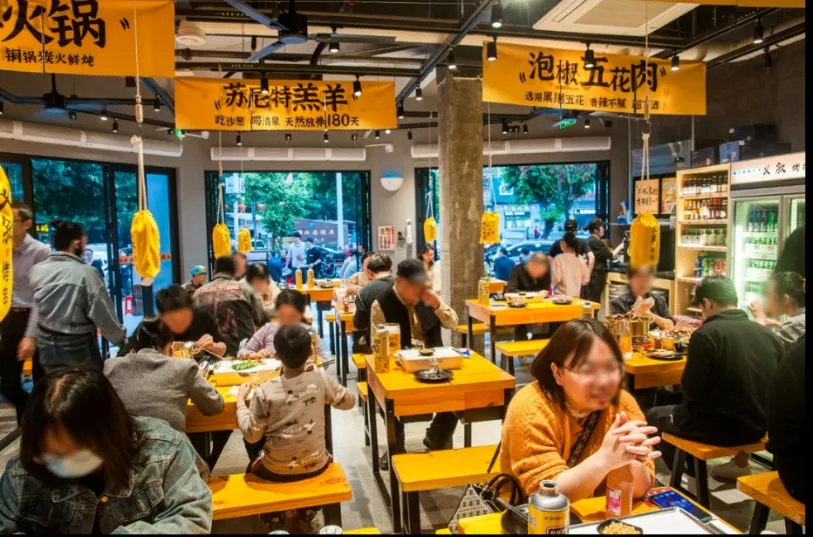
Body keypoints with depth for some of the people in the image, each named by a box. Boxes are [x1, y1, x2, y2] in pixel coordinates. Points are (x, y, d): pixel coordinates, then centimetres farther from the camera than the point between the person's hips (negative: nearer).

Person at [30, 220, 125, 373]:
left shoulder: (37, 270, -4)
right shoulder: (86, 273, -20)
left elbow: (37, 309, 4)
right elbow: (103, 314, -17)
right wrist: (122, 340, -5)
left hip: (46, 342, 5)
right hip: (77, 344, -5)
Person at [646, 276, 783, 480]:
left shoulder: (706, 334, -20)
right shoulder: (768, 334, -1)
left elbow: (690, 391, -17)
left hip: (720, 428, -6)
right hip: (758, 426, 6)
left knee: (654, 415, 18)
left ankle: (690, 475, 26)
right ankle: (740, 462, 31)